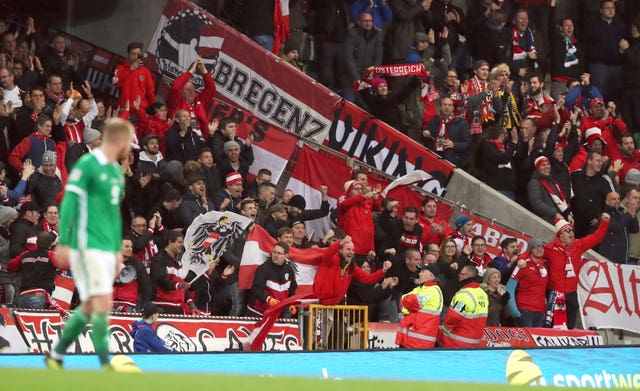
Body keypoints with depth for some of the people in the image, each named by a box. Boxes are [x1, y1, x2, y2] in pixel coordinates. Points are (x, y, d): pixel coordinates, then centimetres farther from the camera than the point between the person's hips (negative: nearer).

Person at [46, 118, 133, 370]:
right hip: (88, 247, -8)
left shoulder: (116, 171, 17)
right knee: (103, 304, -12)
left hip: (107, 250, 8)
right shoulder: (86, 165, -9)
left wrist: (118, 250, 22)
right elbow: (69, 202, -12)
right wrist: (64, 243, -17)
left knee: (89, 307, 10)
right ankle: (105, 364, -9)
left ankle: (56, 356, 21)